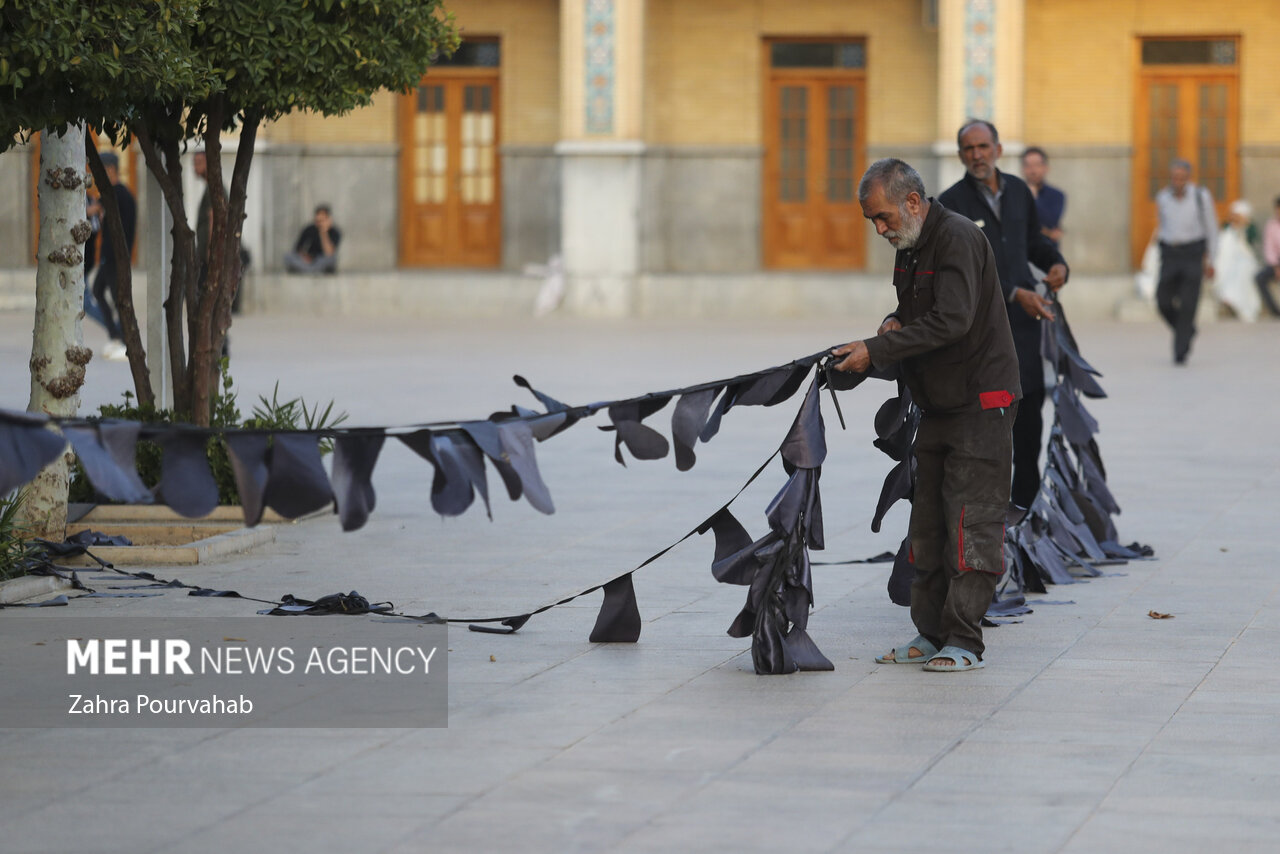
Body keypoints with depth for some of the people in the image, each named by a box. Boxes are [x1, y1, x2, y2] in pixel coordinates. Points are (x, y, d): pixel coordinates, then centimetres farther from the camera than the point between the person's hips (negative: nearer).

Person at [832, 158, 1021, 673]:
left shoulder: (957, 239, -17)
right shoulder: (910, 246, 13)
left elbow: (952, 320, -26)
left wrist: (876, 351, -24)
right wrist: (894, 323, 1)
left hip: (981, 403, -10)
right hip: (937, 406, 10)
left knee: (972, 522, -9)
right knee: (928, 523, 9)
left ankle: (964, 642, -8)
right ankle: (932, 635, 14)